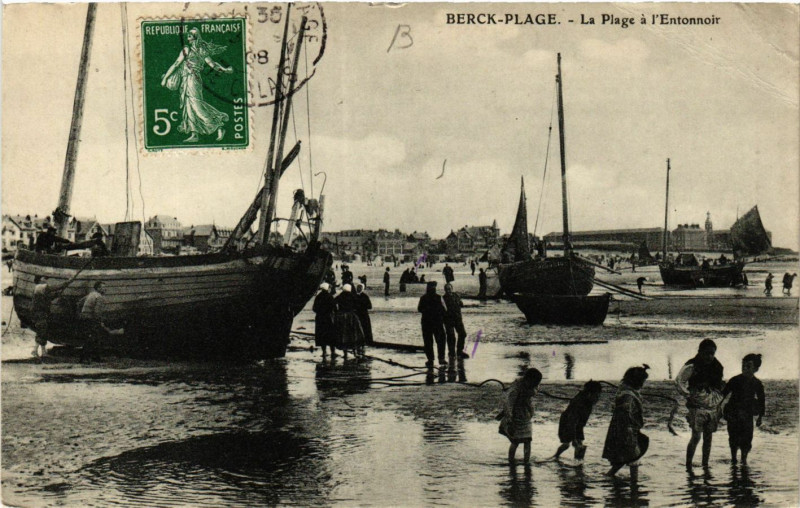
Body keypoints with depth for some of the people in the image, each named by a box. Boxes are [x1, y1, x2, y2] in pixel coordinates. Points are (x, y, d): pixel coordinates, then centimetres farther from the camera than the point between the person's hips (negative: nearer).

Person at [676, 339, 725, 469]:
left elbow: (720, 385, 22)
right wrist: (688, 395, -13)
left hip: (713, 407, 6)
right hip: (697, 406, -6)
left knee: (708, 437, 9)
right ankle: (688, 466, -4)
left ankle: (705, 465, 17)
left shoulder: (716, 366, 9)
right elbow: (679, 380, -10)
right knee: (696, 436, -11)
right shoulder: (692, 366, -9)